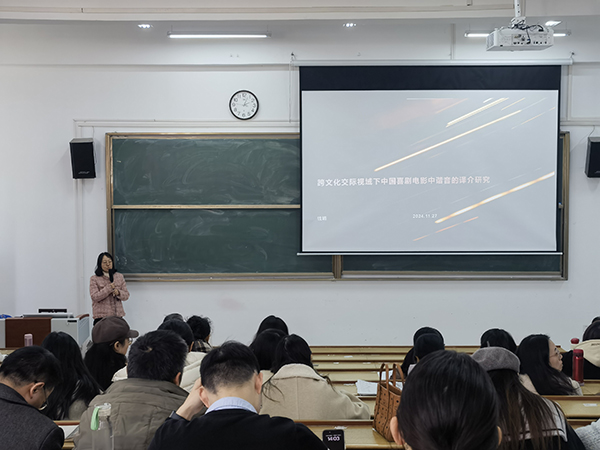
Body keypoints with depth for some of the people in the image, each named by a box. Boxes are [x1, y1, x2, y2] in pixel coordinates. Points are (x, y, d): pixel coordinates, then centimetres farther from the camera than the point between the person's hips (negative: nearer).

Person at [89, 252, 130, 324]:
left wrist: (118, 293, -10)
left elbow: (126, 295, 12)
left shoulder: (119, 277, 12)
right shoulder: (94, 279, 2)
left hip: (117, 315, 3)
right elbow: (94, 297, -8)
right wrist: (109, 288, -15)